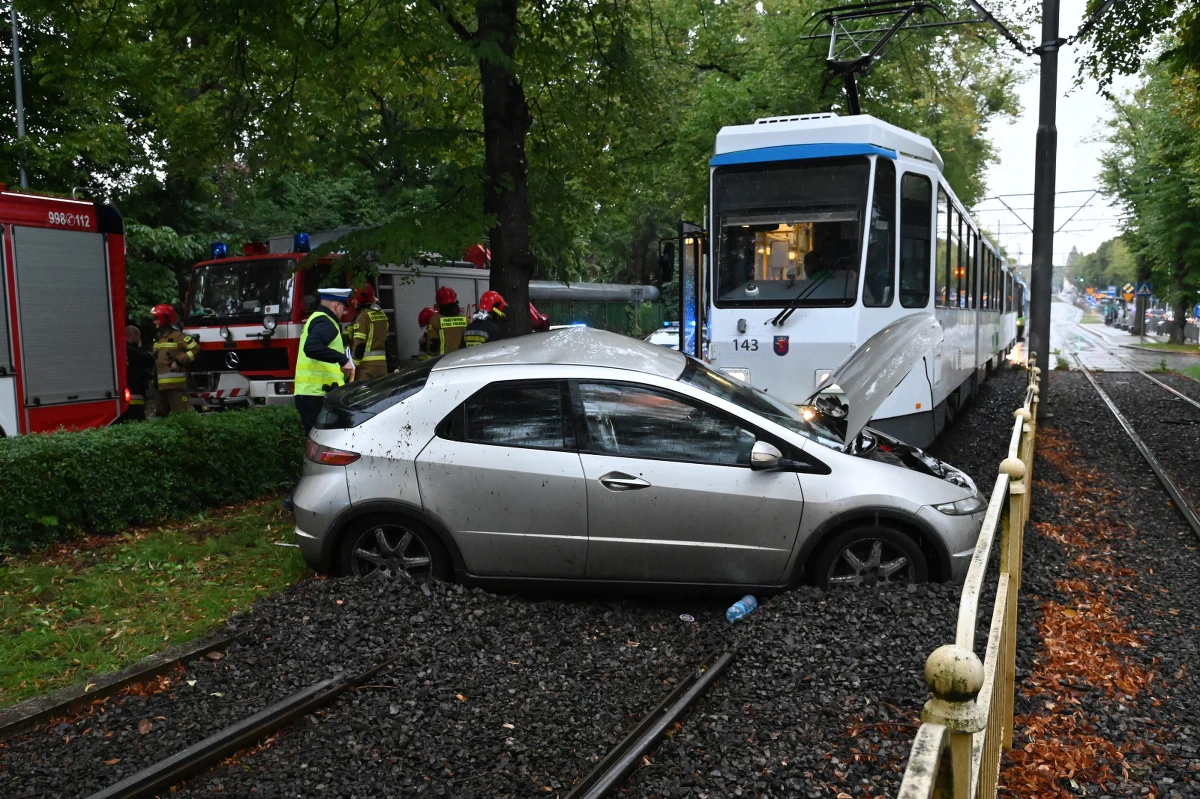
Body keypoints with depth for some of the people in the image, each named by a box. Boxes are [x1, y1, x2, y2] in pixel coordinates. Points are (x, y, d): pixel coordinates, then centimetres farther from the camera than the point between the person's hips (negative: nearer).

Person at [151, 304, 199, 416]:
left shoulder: (177, 336, -8)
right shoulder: (157, 338, 18)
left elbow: (195, 348, -15)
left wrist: (179, 361, -17)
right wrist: (154, 378, 16)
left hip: (176, 383, -9)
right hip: (161, 384, 9)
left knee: (180, 414, -9)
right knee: (160, 414, 14)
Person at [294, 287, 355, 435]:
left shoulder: (316, 319, 24)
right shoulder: (325, 323, -10)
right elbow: (311, 348, -29)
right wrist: (342, 359, -29)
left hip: (311, 393, 11)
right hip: (316, 394, -11)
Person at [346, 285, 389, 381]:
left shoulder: (363, 316, -12)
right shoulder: (382, 315, 13)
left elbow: (359, 344, -16)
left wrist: (353, 365, -14)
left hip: (367, 365, -8)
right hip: (381, 363, 8)